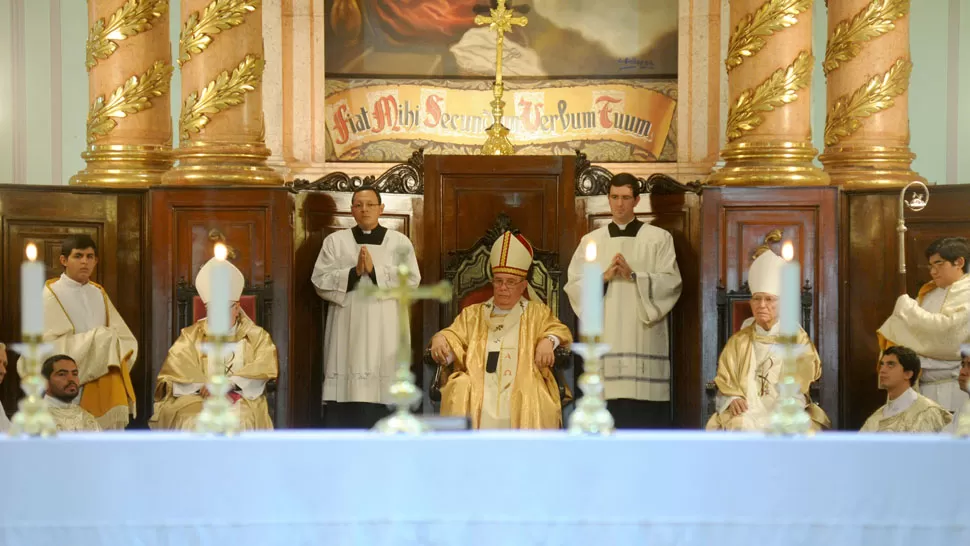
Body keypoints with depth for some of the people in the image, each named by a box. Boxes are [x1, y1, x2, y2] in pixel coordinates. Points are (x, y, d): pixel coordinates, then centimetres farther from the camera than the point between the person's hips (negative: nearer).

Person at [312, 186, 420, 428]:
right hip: (346, 332, 0)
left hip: (384, 333, 0)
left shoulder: (399, 242, 9)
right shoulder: (335, 241, 10)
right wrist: (353, 273, -15)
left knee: (381, 398, -3)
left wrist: (375, 270, -13)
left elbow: (411, 280, -4)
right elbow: (320, 281, 0)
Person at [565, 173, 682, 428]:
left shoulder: (659, 238, 7)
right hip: (604, 342, 2)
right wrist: (604, 277, -10)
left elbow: (671, 282, -3)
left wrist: (633, 275, -13)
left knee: (646, 414, -5)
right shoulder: (591, 241, 13)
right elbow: (574, 286, 5)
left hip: (644, 340, -2)